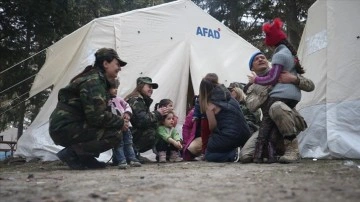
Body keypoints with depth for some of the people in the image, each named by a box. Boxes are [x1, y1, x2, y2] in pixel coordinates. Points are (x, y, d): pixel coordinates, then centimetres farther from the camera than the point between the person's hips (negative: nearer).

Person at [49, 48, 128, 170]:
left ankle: (84, 158, 7)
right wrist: (120, 122, -9)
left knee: (114, 128, 12)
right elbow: (97, 116, -24)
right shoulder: (93, 81, -16)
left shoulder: (97, 79, 16)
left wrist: (118, 120, 1)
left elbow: (97, 112, 14)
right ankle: (71, 153, -13)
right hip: (64, 128, -10)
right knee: (115, 134, -18)